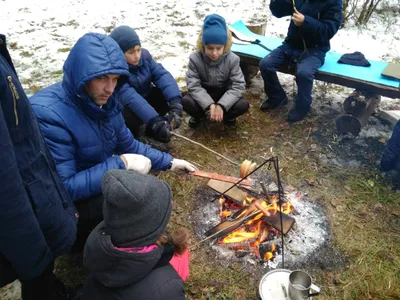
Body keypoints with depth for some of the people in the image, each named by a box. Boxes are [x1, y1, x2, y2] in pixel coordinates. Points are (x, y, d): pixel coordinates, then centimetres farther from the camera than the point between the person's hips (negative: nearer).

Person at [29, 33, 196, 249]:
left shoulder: (104, 101, -6)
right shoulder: (48, 114, -32)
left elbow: (129, 145, 8)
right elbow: (63, 188, -33)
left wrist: (168, 162, 4)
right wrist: (121, 164, -32)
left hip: (99, 185, 8)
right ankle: (84, 239, 2)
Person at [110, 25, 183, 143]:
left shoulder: (144, 54, -13)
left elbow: (162, 75, -24)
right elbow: (129, 97, -40)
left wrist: (175, 101, -41)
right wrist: (154, 120, -51)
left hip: (146, 97, 5)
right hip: (125, 107, -5)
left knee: (168, 96, -21)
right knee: (130, 117, -37)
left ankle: (153, 128, 2)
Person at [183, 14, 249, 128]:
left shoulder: (232, 59, -18)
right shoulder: (195, 58, -19)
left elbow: (238, 85, -21)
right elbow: (193, 86, -22)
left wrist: (221, 105, -34)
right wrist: (209, 105, -36)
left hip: (224, 95, 0)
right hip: (203, 95, 0)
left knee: (243, 105, -27)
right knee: (186, 102, -30)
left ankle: (227, 116, 8)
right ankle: (198, 115, 5)